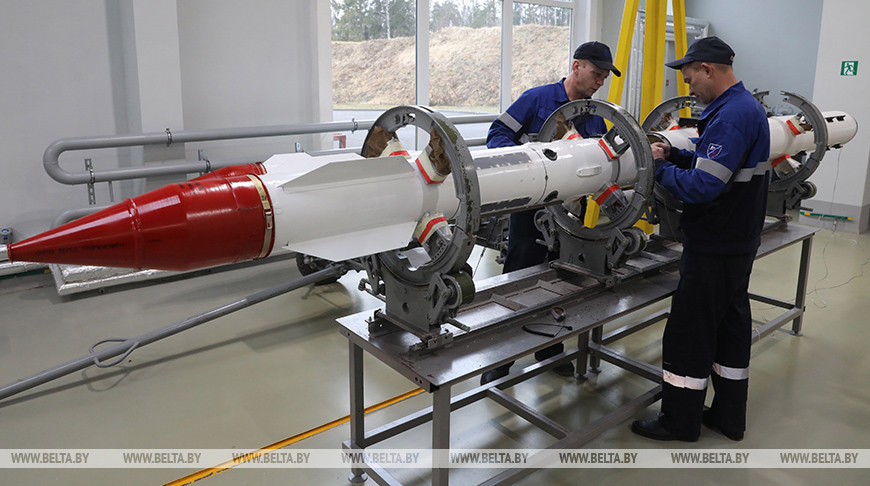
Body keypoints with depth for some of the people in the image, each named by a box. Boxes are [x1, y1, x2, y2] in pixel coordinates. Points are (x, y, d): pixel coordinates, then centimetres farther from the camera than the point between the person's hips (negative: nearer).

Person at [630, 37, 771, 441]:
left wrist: (660, 170, -13)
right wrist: (674, 155, 3)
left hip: (714, 248, -10)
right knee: (731, 324, 16)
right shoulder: (748, 106, 12)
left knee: (690, 331, 0)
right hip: (739, 241, 10)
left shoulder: (730, 116, -21)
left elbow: (702, 187, -27)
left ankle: (680, 421, 13)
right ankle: (729, 416, 29)